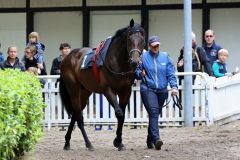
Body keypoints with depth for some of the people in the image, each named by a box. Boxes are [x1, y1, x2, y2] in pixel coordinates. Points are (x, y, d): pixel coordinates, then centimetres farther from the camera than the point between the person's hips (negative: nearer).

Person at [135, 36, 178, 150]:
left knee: (155, 114, 10)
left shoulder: (165, 57, 7)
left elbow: (171, 74, 6)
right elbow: (136, 73, 5)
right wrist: (140, 74, -17)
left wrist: (174, 86, -7)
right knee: (153, 112, -18)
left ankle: (150, 140, 22)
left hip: (162, 90, 4)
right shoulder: (143, 57, 1)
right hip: (148, 89, -4)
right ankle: (156, 139, -28)